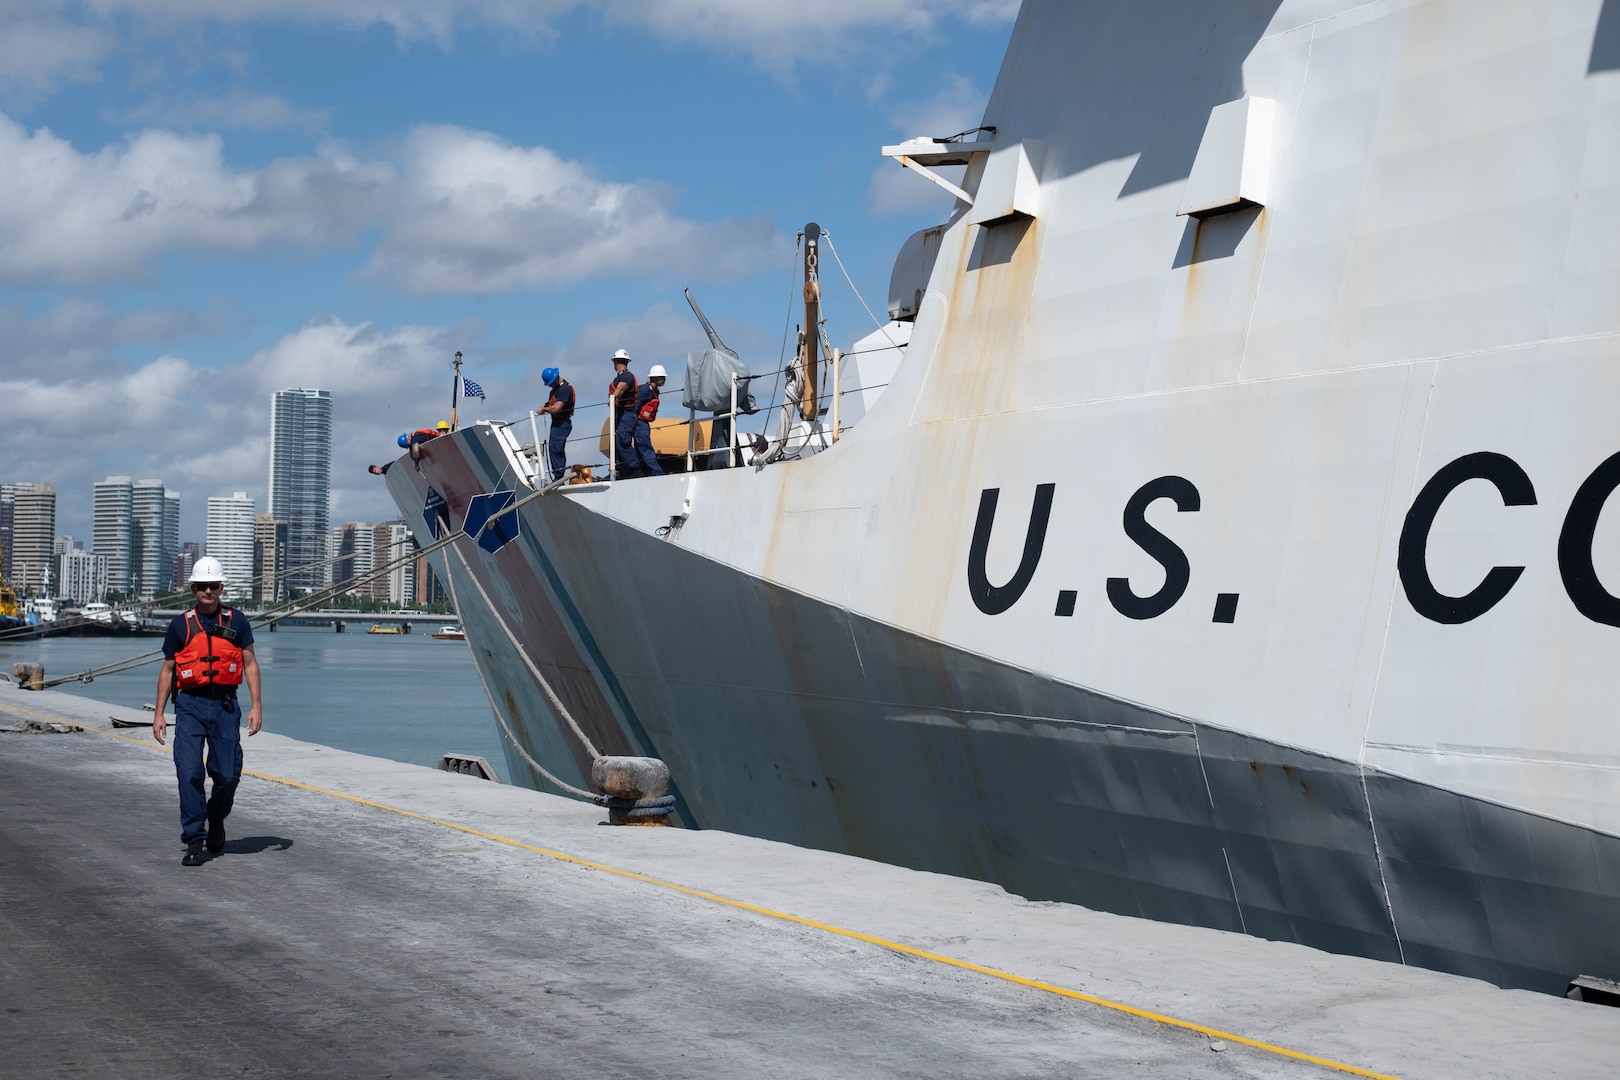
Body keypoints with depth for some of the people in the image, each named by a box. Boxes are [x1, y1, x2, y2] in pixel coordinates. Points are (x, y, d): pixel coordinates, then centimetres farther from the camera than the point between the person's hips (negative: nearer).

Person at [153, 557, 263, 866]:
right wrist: (159, 713, 6)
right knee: (189, 773, -9)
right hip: (190, 705, 0)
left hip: (225, 705, 0)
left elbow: (250, 664, 7)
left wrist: (256, 705, -3)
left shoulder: (236, 621, 6)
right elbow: (167, 670, 11)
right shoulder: (181, 625, 5)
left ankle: (216, 819, 31)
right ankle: (194, 841, -3)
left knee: (227, 774, 0)